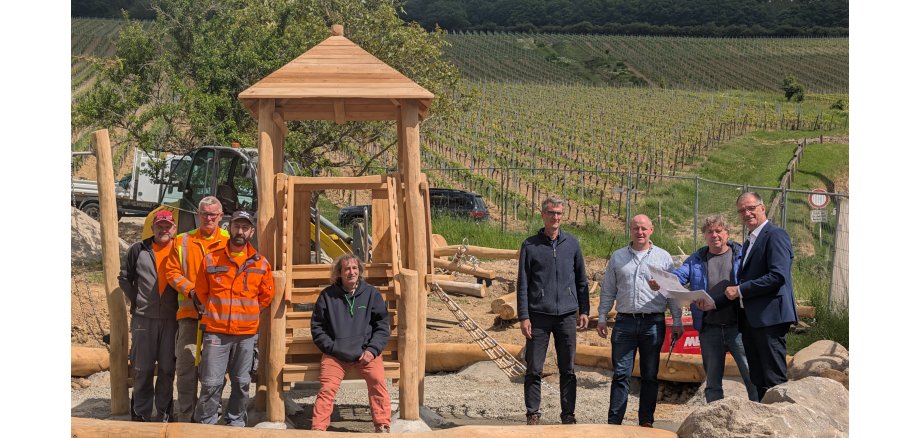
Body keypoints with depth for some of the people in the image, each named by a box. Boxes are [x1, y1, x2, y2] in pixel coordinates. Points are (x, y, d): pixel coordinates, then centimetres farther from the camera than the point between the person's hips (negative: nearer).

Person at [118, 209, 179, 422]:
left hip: (171, 319, 1)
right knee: (143, 369, 3)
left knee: (167, 368, 5)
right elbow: (124, 277, 9)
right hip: (143, 318, 0)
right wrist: (136, 300, 3)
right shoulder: (138, 250, 3)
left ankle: (164, 413, 15)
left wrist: (180, 306, 2)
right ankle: (141, 414, 12)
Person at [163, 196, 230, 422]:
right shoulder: (183, 241, 9)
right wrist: (191, 290, -10)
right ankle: (184, 416, 7)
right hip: (190, 312, 1)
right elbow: (172, 272, 6)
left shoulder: (229, 241, 5)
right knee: (186, 364, -1)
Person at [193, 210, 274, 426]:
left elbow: (267, 295, 15)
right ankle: (206, 424, 6)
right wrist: (216, 312, 9)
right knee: (211, 383, -4)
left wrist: (248, 312, 11)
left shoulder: (261, 263, 5)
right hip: (216, 332, -2)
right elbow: (201, 292, 10)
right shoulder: (211, 259, 2)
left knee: (242, 383, 9)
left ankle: (236, 422, 21)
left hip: (247, 334, 2)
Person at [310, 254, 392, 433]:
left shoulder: (371, 293, 7)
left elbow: (382, 325, 8)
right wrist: (331, 347, -1)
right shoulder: (327, 295, 6)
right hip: (335, 353, 0)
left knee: (377, 380, -24)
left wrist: (372, 350, -5)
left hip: (365, 350, 0)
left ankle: (382, 426, -16)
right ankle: (318, 429, -12)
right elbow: (317, 326, 11)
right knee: (327, 388, -19)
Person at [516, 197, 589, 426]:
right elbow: (522, 284, 1)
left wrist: (584, 310, 8)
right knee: (534, 370, 1)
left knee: (568, 369, 5)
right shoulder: (530, 245, 2)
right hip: (539, 315, -2)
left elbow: (581, 279, 13)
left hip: (566, 315, 2)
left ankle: (568, 415, 12)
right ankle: (533, 414, 10)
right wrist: (523, 317, -5)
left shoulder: (572, 243, 8)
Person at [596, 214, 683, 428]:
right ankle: (614, 422, -2)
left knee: (650, 375, 6)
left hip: (653, 323, 0)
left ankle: (646, 421, 13)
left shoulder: (663, 257, 6)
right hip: (625, 322, 0)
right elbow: (608, 290, 13)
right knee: (621, 374, -3)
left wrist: (677, 321, 3)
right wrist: (601, 318, 8)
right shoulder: (617, 257, 9)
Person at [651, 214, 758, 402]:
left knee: (752, 375, -4)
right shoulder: (697, 259, 11)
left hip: (738, 327, -3)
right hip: (709, 329, 3)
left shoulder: (741, 255, 2)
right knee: (713, 382, 10)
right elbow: (678, 275, -3)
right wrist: (660, 283, -26)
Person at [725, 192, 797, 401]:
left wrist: (740, 290, -15)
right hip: (751, 319, 10)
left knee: (774, 381, -9)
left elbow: (778, 276, -19)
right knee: (759, 381, 11)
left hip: (769, 316, -10)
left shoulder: (775, 235, -8)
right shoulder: (749, 243, 22)